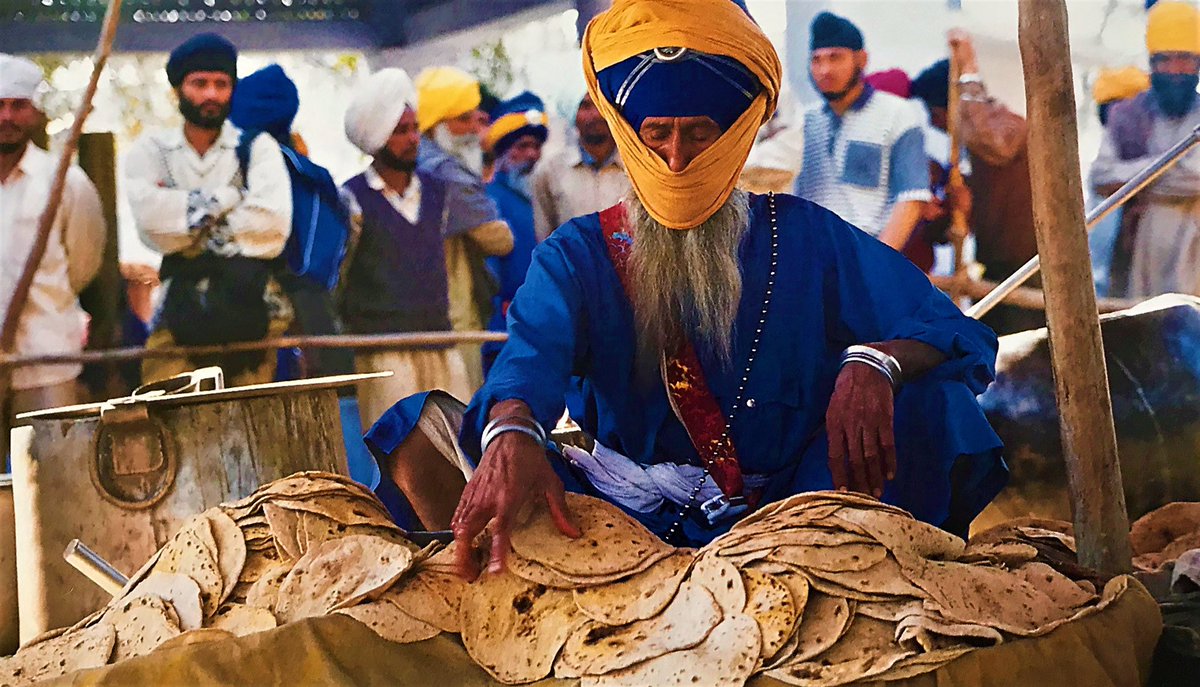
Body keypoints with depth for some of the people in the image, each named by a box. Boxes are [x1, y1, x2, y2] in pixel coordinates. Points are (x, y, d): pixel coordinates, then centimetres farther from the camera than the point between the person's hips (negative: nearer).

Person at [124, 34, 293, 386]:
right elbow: (152, 224, -7)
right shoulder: (150, 151, 10)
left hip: (252, 306, 0)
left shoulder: (257, 148, 7)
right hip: (181, 308, 1)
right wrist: (226, 199, -3)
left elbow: (272, 228, -8)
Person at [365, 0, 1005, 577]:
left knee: (930, 405, -23)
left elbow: (956, 336, -1)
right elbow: (532, 355, -14)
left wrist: (873, 363, -27)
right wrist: (511, 433, -40)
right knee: (420, 427, -14)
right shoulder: (578, 255, 8)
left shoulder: (803, 237, 7)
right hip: (632, 526, 1)